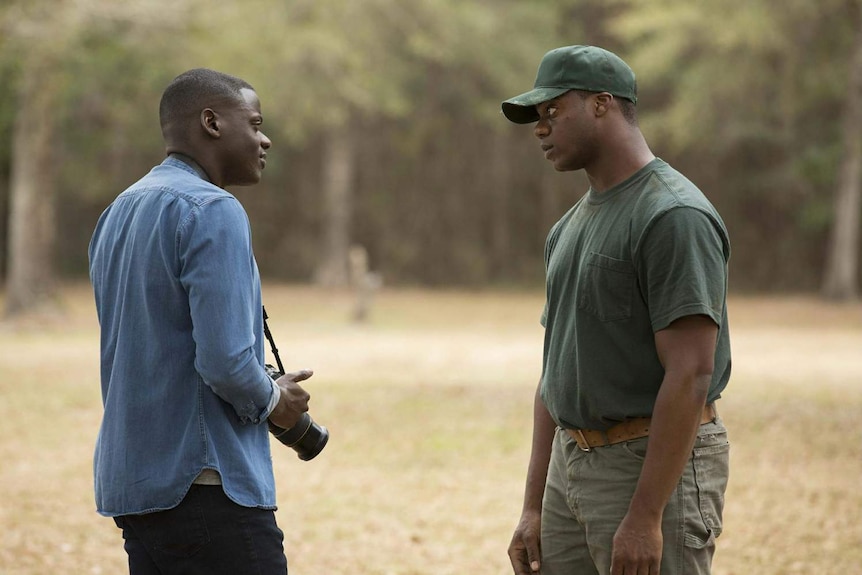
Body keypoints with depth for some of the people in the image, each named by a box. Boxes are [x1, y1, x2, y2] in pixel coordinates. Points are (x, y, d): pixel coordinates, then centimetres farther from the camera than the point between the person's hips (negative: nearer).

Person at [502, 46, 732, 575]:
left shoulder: (673, 215, -14)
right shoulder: (570, 226, 16)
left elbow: (690, 375, -20)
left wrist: (645, 516, -23)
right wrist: (534, 507, 15)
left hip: (657, 469, -9)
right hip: (571, 468, 9)